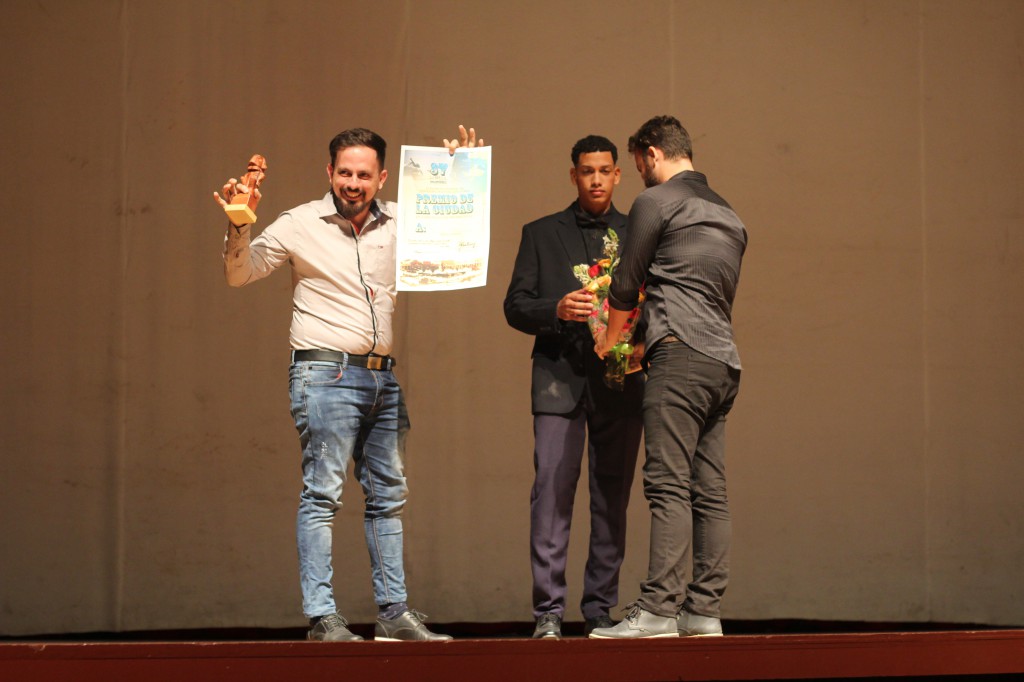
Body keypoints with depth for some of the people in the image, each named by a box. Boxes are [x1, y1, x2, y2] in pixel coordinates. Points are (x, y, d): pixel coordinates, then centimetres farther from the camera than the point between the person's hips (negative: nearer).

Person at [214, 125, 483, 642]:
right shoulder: (301, 224, -2)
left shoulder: (399, 222, 8)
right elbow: (240, 273, -3)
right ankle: (321, 616, -9)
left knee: (388, 496, 10)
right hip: (325, 372, -6)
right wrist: (239, 226, -20)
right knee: (322, 494, -9)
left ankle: (394, 613, 17)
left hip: (382, 376, 6)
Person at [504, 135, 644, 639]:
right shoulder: (541, 234, 13)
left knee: (612, 499, 1)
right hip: (560, 378, -1)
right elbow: (515, 306, 7)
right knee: (551, 492, -9)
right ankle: (548, 611, -8)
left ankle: (600, 610, 5)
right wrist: (557, 309, -12)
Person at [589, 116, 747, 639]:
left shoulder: (656, 201, 0)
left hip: (681, 359, -8)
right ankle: (704, 610, 4)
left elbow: (627, 283, 4)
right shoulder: (728, 216, 24)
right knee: (709, 492, 5)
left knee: (669, 485, -13)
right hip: (724, 361, 8)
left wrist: (609, 339, 23)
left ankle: (658, 609, -17)